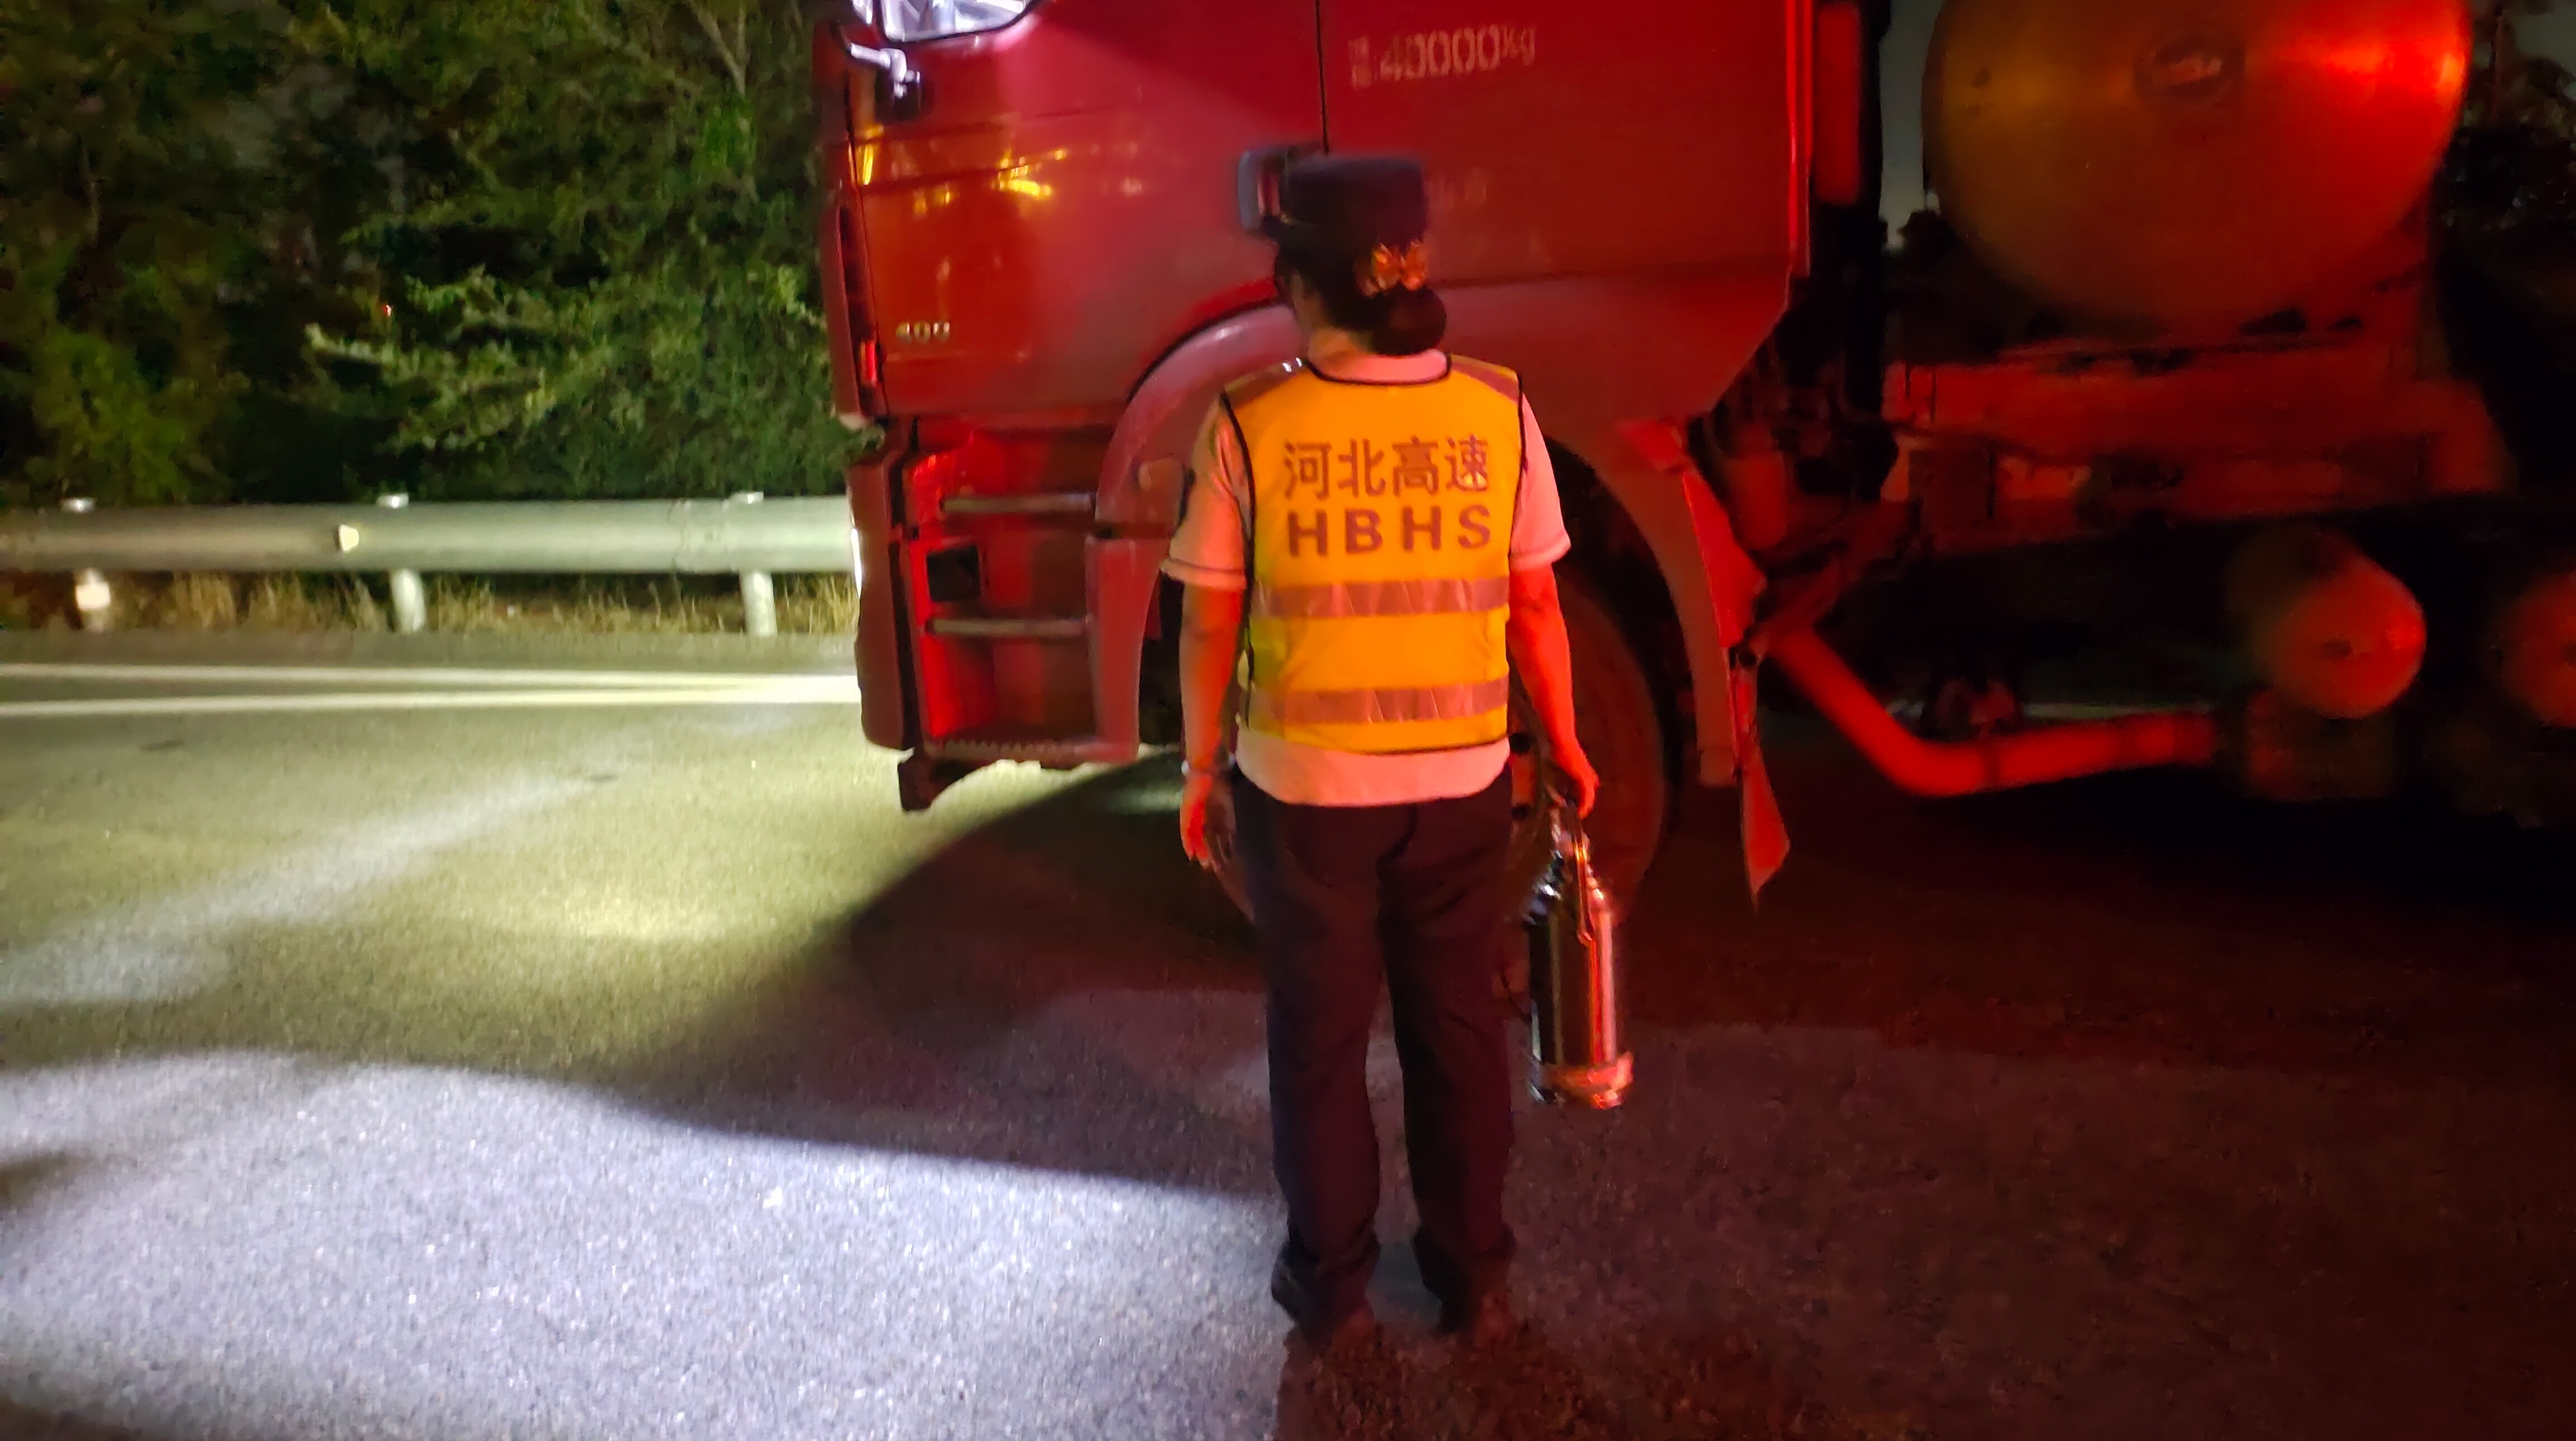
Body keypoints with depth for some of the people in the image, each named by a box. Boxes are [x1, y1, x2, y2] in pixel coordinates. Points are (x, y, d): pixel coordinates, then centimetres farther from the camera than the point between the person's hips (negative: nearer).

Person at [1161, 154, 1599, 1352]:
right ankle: (1475, 1280, 32)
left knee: (1320, 1039, 16)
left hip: (1304, 790, -1)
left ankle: (1332, 1286, 31)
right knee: (1458, 1032, 18)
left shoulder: (1249, 425, -14)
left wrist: (1200, 767, 7)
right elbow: (1535, 604, -1)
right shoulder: (1496, 412, -8)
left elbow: (1210, 625, -8)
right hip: (1461, 785, 2)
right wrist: (1564, 743, 13)